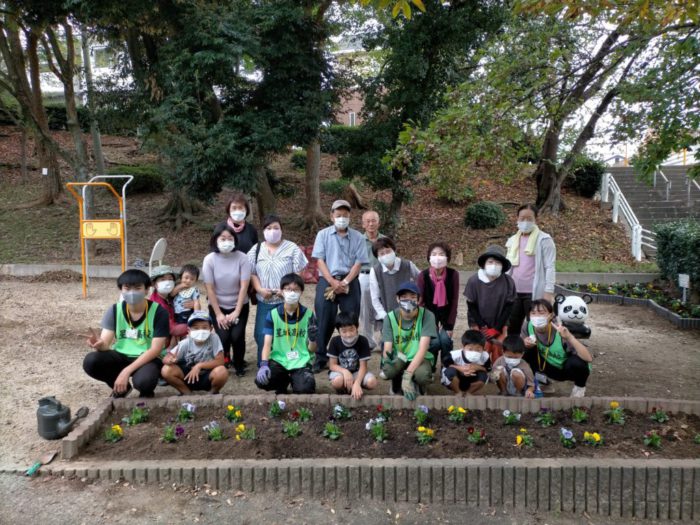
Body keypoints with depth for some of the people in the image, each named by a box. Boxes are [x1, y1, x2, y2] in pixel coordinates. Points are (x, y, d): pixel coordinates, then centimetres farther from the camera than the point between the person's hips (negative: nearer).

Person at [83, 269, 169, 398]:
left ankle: (146, 392, 4)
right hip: (120, 356, 4)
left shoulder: (158, 312, -16)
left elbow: (155, 349, -19)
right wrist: (99, 344, -39)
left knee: (144, 381, -37)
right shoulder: (114, 310, -5)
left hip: (147, 359, -4)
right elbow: (105, 343, -12)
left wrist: (126, 371, -27)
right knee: (90, 362, -24)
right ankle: (121, 388, 5)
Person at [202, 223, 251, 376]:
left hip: (240, 305, 0)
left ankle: (239, 365, 13)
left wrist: (236, 313, -16)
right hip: (217, 306, 0)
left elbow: (244, 286, -14)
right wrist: (218, 314, -13)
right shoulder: (209, 260, -14)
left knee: (237, 336, -17)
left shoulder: (242, 258, -15)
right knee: (223, 337, -16)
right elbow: (210, 289, -11)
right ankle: (222, 363, 17)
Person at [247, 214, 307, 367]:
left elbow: (298, 273, -3)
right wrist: (260, 289, -10)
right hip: (264, 301, 2)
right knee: (261, 335, 2)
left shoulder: (292, 248, 0)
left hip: (287, 301, -2)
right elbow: (251, 273, 7)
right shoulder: (256, 249, 9)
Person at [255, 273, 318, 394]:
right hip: (279, 360, 2)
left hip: (301, 361, -1)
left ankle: (294, 380, 10)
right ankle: (283, 382, 10)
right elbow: (267, 343, -5)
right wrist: (263, 364, -22)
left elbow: (312, 350, 3)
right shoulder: (272, 315, 2)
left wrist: (312, 339, -20)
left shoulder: (308, 314, 0)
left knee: (304, 389, -30)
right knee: (261, 381, -27)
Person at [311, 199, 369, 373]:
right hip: (327, 282, 0)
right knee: (324, 321, 0)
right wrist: (333, 282, -13)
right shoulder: (323, 235, 5)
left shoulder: (357, 237, 6)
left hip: (350, 283, 1)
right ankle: (320, 359, 10)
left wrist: (344, 282, -12)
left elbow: (358, 262, 0)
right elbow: (319, 260, -2)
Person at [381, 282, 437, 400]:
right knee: (388, 370, -34)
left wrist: (407, 375, -33)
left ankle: (419, 389, 3)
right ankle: (397, 385, 3)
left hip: (420, 358, -1)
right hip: (398, 359, 1)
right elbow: (387, 349, -15)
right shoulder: (390, 317, -10)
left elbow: (423, 349, -23)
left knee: (422, 375, -35)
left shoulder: (427, 315, -16)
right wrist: (388, 358, -41)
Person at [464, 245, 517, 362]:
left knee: (499, 352, -6)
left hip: (500, 326, 1)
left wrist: (496, 329, -7)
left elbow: (508, 307, -4)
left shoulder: (508, 282, -8)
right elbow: (471, 307, -5)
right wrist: (483, 327, -8)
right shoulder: (474, 281, -12)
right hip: (479, 325, -1)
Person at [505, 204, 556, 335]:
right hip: (514, 292, 5)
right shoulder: (512, 241, 11)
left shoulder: (544, 240, -5)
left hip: (534, 293, -5)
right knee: (511, 329, 10)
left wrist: (549, 292, -15)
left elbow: (550, 267, -9)